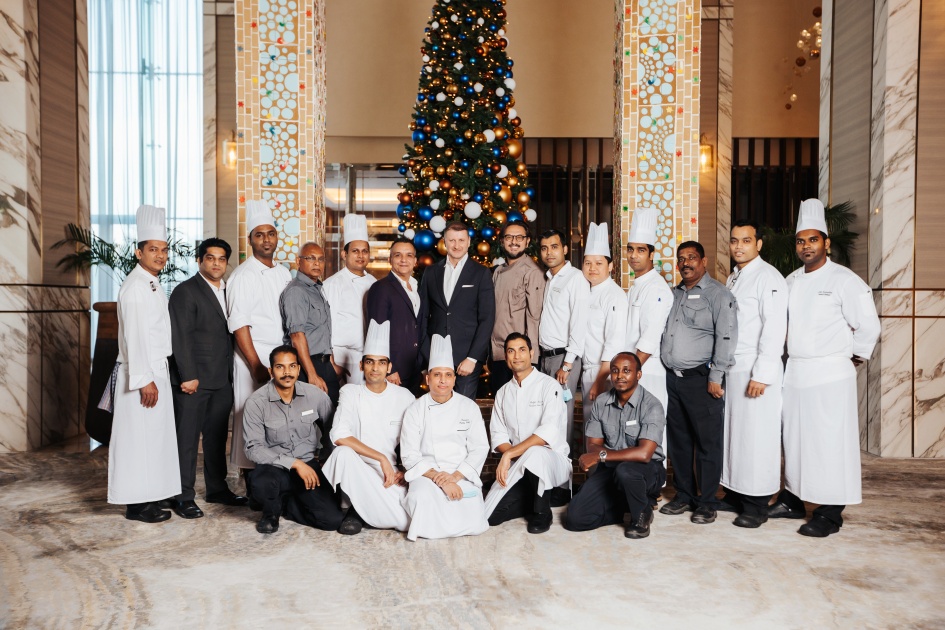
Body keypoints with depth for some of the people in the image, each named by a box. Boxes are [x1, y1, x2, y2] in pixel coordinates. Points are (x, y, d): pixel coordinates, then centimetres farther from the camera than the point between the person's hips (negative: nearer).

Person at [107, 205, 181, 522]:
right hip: (140, 373, -9)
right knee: (139, 435, -2)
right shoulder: (134, 287, -15)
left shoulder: (154, 284, 14)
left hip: (156, 370, 9)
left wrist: (158, 375, 16)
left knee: (154, 434, 14)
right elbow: (134, 336, -20)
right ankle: (136, 504, 8)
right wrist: (144, 380, -22)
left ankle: (147, 496, 24)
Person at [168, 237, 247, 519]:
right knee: (187, 438, 1)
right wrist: (188, 376, -15)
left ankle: (217, 487, 25)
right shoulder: (186, 291, -5)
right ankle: (184, 496, 10)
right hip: (194, 379, -6)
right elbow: (180, 338, -11)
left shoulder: (228, 291, 14)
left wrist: (231, 372, 8)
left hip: (222, 379, 6)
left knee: (217, 435, 14)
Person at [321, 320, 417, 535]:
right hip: (355, 470, -2)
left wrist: (405, 471, -10)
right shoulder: (351, 392, -3)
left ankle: (360, 510, 10)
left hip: (389, 473, 2)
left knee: (410, 520, -23)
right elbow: (339, 436, -17)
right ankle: (356, 510, -9)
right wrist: (381, 458, -21)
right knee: (343, 453, -36)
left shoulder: (404, 397, 3)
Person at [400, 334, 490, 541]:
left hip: (461, 475, 2)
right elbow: (409, 455, -5)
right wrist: (438, 478, -19)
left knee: (474, 524, -18)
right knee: (423, 500, -34)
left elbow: (479, 448, 0)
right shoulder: (415, 410, 0)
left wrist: (455, 476, -14)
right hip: (426, 474, -1)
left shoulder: (469, 407, 3)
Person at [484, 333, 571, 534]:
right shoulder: (503, 392, 10)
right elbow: (498, 434, 5)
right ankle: (538, 499, 14)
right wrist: (510, 458, -16)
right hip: (518, 466, 5)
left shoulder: (549, 385, -9)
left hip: (552, 460, -5)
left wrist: (510, 454, -24)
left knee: (534, 454, -40)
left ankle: (542, 513, -13)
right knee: (490, 515, -12)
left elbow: (549, 431, -23)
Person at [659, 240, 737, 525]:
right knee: (678, 440, 12)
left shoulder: (717, 293, -5)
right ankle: (683, 496, 24)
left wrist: (716, 376, -16)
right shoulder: (674, 294, 16)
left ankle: (707, 502, 11)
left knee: (707, 443, 0)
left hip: (700, 379, -6)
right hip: (672, 378, 7)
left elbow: (726, 336, -12)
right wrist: (665, 366, 13)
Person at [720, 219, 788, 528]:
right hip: (731, 370, 8)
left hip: (756, 373, -7)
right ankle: (734, 494, 21)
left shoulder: (768, 277, -8)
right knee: (732, 433, 10)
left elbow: (774, 329, -15)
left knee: (756, 438, -3)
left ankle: (757, 505, 7)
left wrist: (761, 375, -18)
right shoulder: (732, 280, 17)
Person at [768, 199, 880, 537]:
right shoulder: (791, 281, 11)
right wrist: (795, 355, 15)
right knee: (794, 438, 11)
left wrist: (855, 357, 3)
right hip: (795, 370, 6)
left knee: (830, 443, -3)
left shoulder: (844, 280, -8)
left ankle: (830, 514, 6)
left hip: (830, 373, -6)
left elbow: (868, 326, -6)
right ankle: (793, 499, 24)